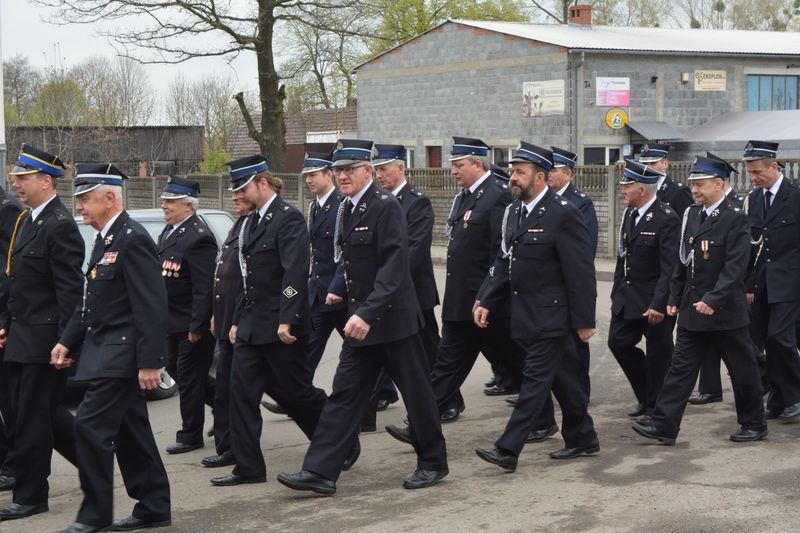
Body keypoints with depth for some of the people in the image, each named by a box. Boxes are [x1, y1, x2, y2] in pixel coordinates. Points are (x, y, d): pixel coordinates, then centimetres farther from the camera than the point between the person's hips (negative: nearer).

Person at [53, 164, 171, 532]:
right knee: (130, 432, 13)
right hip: (105, 352, 10)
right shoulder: (105, 240, 14)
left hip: (121, 355, -10)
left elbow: (152, 306, -21)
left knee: (91, 426, -10)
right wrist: (67, 342, 14)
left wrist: (149, 361, -23)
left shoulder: (133, 240, -17)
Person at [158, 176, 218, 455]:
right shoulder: (170, 231, 10)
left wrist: (196, 327, -23)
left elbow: (204, 288, -23)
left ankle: (190, 436, 12)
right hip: (172, 322, 10)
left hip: (192, 322, -10)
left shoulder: (199, 237, -21)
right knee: (175, 369, 18)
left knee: (189, 378, 0)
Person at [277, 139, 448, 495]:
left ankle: (433, 463, 21)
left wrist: (368, 313, -29)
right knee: (344, 393, 4)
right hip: (361, 319, 8)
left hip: (392, 318, -8)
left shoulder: (387, 207, -15)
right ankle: (320, 471, 3)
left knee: (417, 393, 5)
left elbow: (394, 268, -23)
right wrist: (339, 292, 10)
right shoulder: (345, 210, 10)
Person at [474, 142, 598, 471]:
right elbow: (503, 262, 14)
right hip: (526, 316, 8)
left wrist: (584, 320, -15)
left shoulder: (563, 214, -15)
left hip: (551, 317, -8)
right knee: (563, 379, 16)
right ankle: (582, 440, 27)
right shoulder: (513, 212, 9)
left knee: (535, 379, -6)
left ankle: (508, 450, -8)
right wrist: (487, 302, 5)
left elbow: (581, 272, -15)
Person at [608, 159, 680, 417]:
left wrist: (659, 305, -23)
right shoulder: (629, 214, 7)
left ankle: (657, 407, 18)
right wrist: (616, 292, 13)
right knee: (618, 342, 9)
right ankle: (646, 396, 25)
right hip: (628, 297, 8)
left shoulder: (666, 219, -17)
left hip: (655, 301, -8)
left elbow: (670, 268, -20)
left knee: (658, 355, 4)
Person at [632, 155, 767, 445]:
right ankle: (663, 424, 1)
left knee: (743, 369, 7)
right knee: (681, 367, 2)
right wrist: (675, 298, 12)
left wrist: (713, 300, -26)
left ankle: (754, 424, 22)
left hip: (726, 311, -6)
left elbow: (735, 266, -20)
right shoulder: (691, 215, 9)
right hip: (692, 309, 6)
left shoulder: (735, 219, -12)